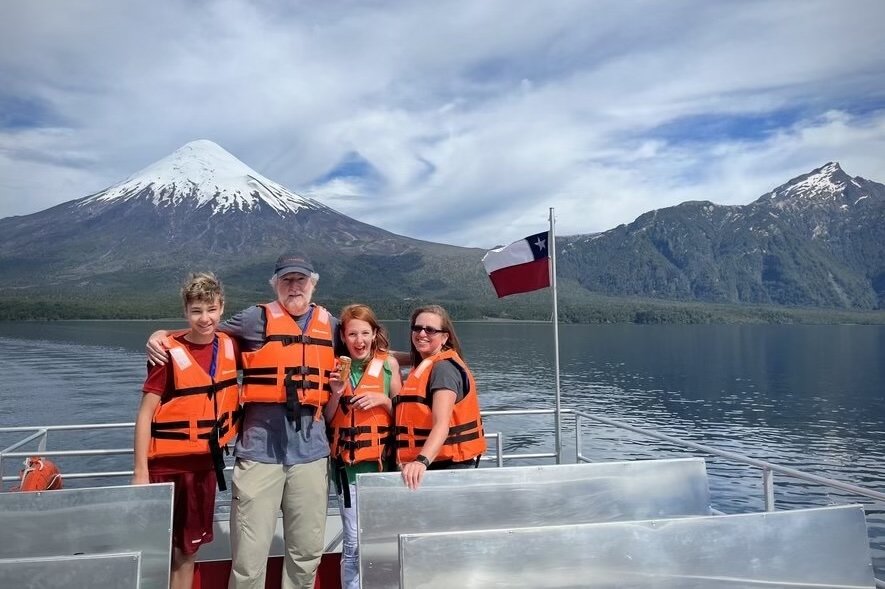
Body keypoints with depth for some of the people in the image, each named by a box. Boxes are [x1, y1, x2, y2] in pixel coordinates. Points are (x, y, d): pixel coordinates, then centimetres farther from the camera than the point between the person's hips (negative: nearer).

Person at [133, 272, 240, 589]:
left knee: (187, 551, 16)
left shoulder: (229, 348, 0)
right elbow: (145, 414, -11)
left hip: (206, 464, 5)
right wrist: (140, 473, -14)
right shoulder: (170, 353, -13)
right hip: (168, 464, -4)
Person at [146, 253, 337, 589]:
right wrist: (162, 337, -2)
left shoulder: (331, 325, 11)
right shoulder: (257, 319, 1)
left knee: (307, 551, 13)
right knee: (250, 554, -1)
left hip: (311, 451, 4)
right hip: (260, 450, -3)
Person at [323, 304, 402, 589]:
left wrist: (382, 399, -12)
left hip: (382, 460, 0)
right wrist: (336, 393, -10)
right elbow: (328, 420, 6)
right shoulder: (336, 367, 4)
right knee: (354, 544, 1)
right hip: (347, 463, 1)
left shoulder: (388, 363, 0)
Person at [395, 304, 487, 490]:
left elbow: (442, 424, -28)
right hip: (427, 463, 8)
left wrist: (422, 461, -41)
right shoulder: (424, 366, 13)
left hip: (448, 465, -8)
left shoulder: (444, 368, -14)